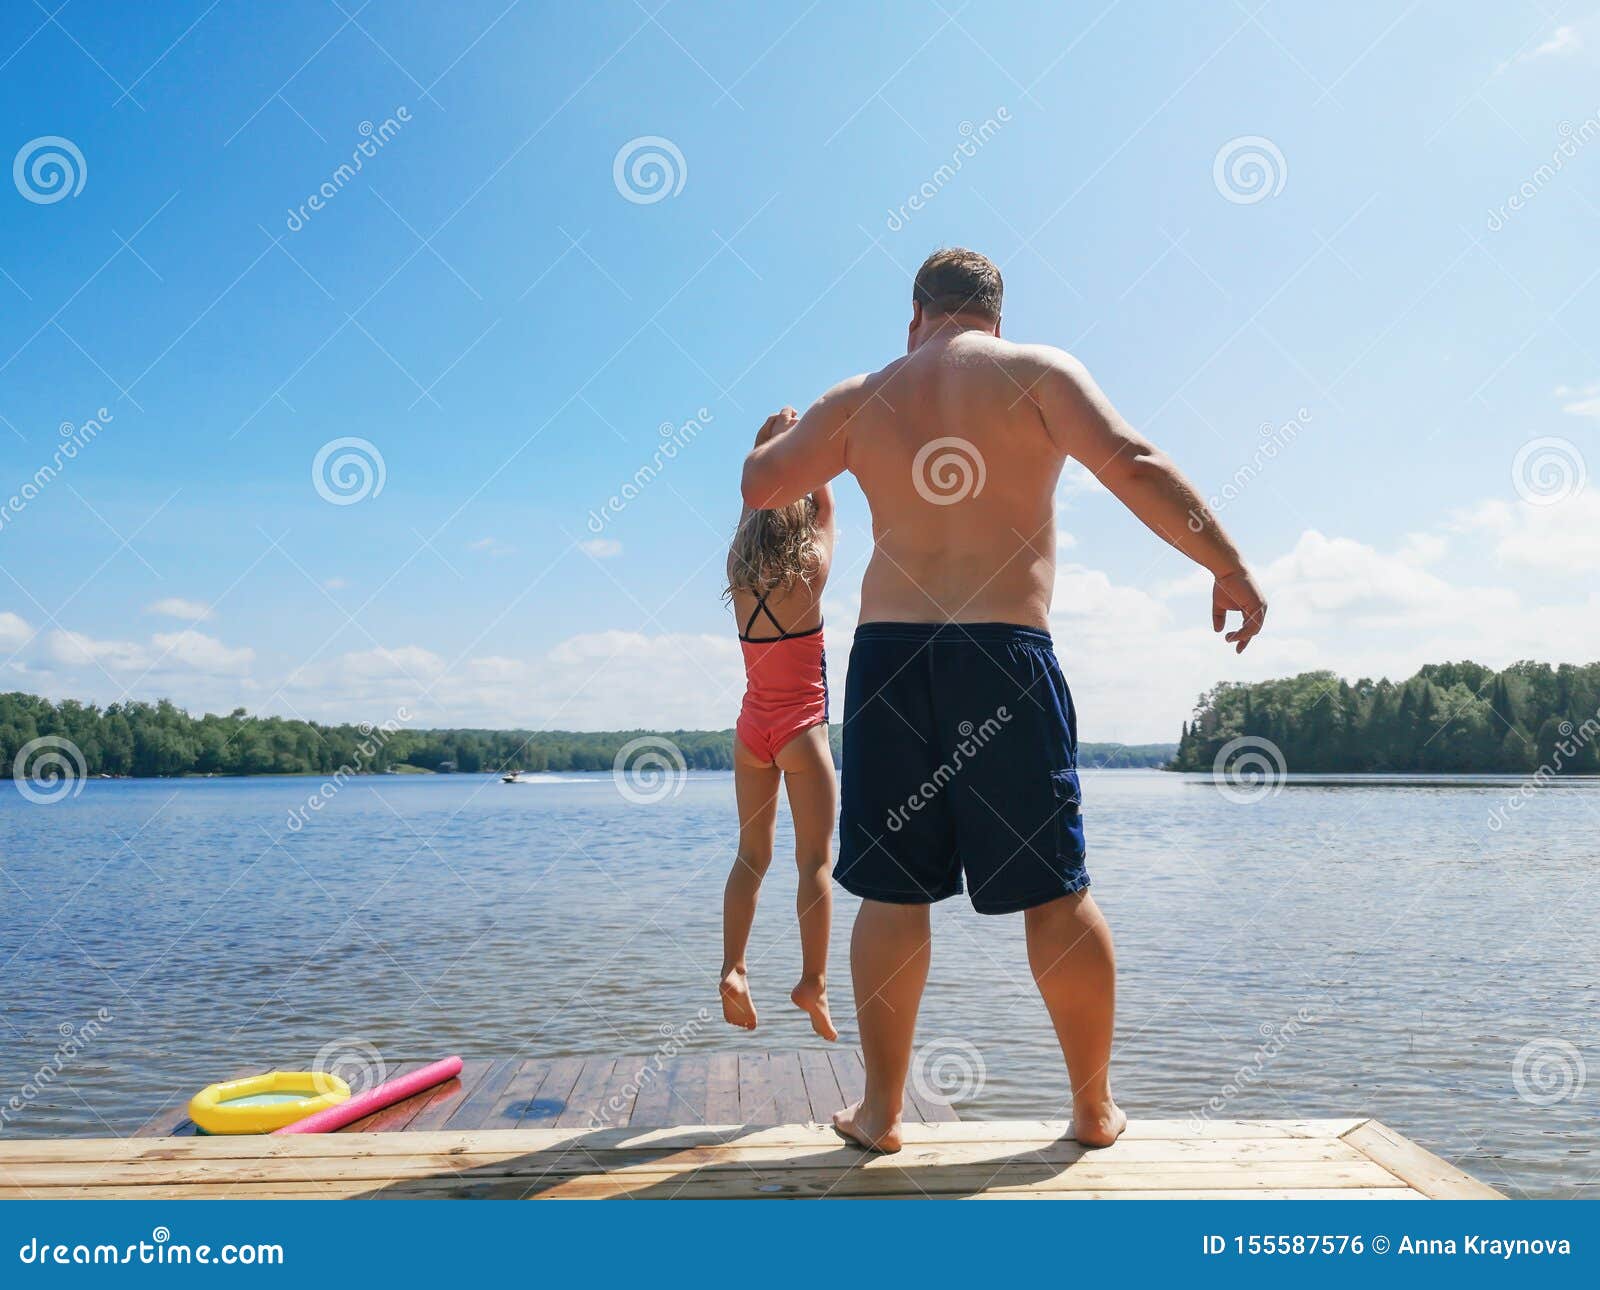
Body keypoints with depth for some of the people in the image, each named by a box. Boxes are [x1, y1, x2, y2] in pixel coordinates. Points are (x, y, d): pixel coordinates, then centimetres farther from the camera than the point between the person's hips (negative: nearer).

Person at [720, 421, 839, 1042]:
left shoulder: (739, 576, 1)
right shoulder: (810, 572, -9)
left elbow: (752, 506, 15)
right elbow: (826, 506, 7)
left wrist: (766, 443, 22)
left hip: (752, 729, 5)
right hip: (802, 730, -4)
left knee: (752, 854, 11)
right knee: (816, 858, -2)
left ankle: (734, 968, 2)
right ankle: (812, 981, -8)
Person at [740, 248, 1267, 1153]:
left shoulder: (862, 400, 12)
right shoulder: (1037, 372, 4)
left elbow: (761, 484, 16)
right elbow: (1134, 465, -8)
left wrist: (789, 434, 36)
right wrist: (1228, 566, -3)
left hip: (888, 653, 3)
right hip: (1006, 656, -2)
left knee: (892, 888, 8)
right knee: (1056, 890, 7)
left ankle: (880, 1110, 14)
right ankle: (1096, 1108, 19)